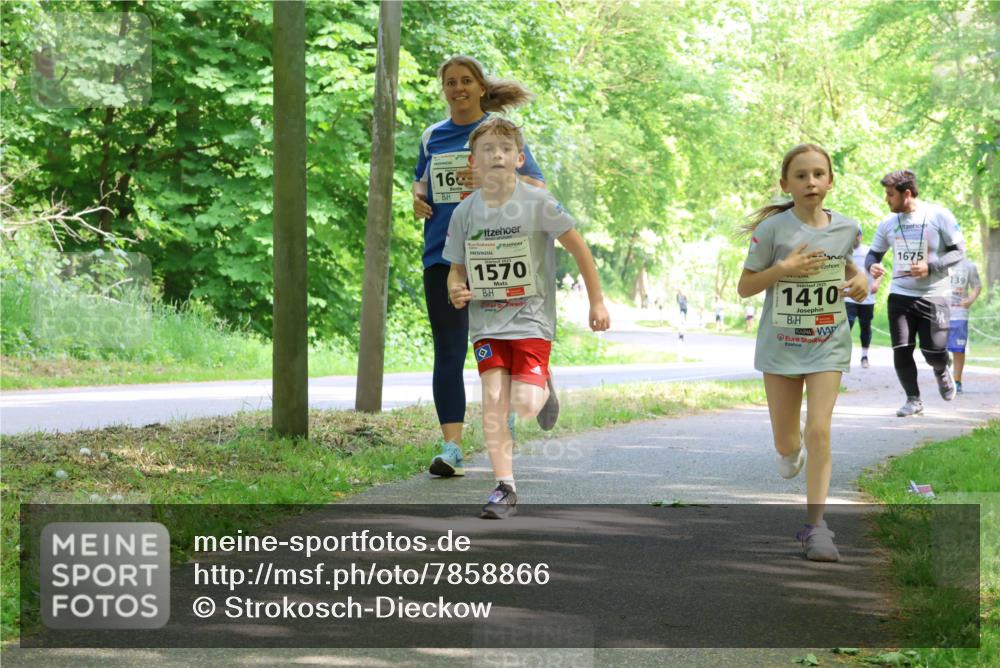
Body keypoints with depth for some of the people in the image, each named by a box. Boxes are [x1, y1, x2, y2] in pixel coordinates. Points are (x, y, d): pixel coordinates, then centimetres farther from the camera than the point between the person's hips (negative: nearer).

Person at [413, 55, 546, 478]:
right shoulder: (432, 137, 12)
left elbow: (537, 187, -2)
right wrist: (417, 199, 3)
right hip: (442, 254, 3)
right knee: (448, 353, -5)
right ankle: (452, 447, -8)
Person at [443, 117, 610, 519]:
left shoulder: (537, 203, -8)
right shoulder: (465, 213, 1)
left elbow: (578, 247, -1)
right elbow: (456, 269, 12)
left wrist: (597, 301, 0)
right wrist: (456, 291, -11)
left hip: (531, 319, -3)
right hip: (486, 322, 3)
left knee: (524, 405, -15)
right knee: (492, 399, -10)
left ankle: (543, 389, 23)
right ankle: (505, 488, 0)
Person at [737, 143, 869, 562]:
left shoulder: (846, 228, -2)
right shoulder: (773, 229, -11)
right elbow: (744, 287, -7)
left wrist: (860, 280, -1)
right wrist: (784, 268, -22)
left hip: (828, 343, 1)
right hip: (781, 343, -1)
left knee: (818, 431, -12)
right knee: (786, 444, 8)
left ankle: (815, 526, -5)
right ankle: (792, 451, 48)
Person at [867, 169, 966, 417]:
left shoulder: (939, 216, -8)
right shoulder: (888, 223, 4)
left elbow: (959, 251, -5)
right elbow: (874, 253, 13)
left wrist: (930, 266, -20)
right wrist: (872, 265, -12)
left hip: (933, 296, -3)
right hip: (900, 294, 3)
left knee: (934, 351, -5)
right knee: (901, 350, -4)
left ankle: (941, 371, 32)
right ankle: (913, 399, 13)